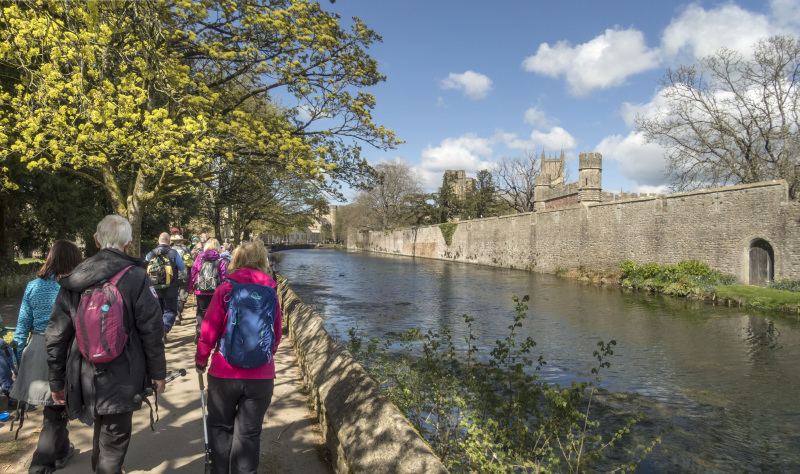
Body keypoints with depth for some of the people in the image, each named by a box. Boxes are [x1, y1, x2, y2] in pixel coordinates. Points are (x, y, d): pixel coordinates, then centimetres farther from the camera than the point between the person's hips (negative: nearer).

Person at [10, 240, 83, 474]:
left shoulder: (33, 286, 4)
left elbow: (22, 326, 7)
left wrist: (21, 359, 14)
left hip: (37, 351, 5)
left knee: (53, 408, 22)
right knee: (56, 411, 9)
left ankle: (61, 451, 38)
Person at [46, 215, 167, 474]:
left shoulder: (72, 282, 0)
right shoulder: (136, 277, -12)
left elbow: (55, 336, 4)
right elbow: (152, 331, -12)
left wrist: (57, 382, 15)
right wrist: (158, 374, 0)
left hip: (85, 381, 5)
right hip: (122, 380, -5)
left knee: (102, 431, 26)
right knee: (113, 442, 7)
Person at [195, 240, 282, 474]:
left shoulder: (224, 290, -8)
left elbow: (208, 332, -7)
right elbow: (276, 336, 5)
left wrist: (201, 361, 10)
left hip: (224, 372, -1)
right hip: (261, 375, 1)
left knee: (220, 427, 20)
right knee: (248, 433, 12)